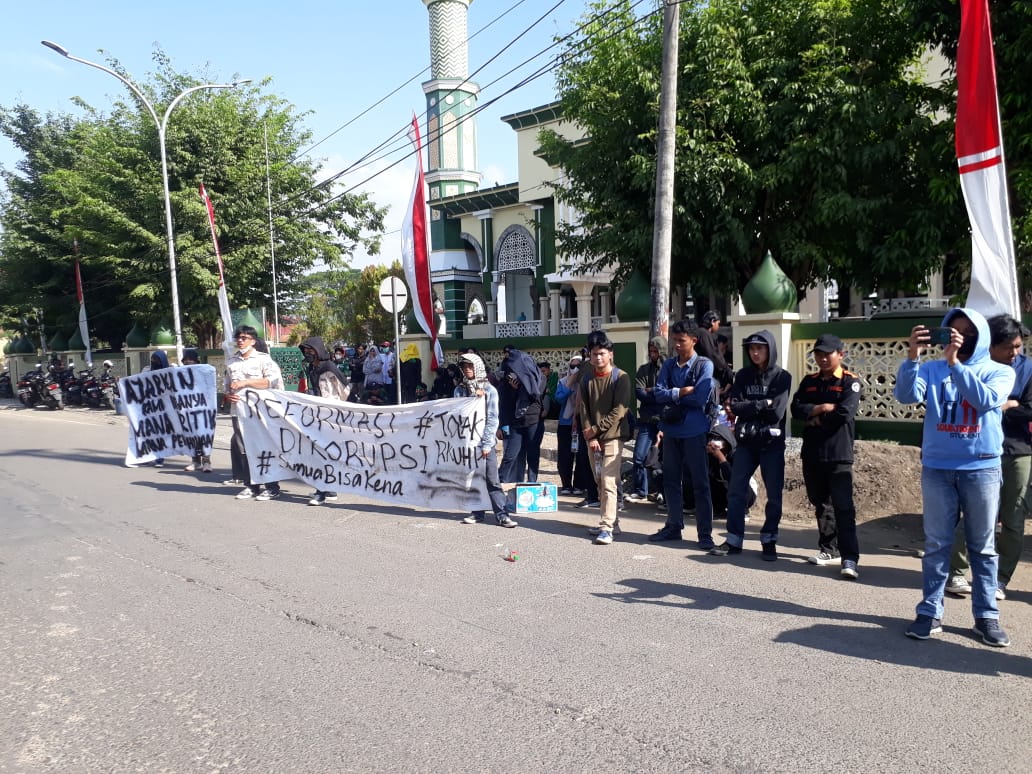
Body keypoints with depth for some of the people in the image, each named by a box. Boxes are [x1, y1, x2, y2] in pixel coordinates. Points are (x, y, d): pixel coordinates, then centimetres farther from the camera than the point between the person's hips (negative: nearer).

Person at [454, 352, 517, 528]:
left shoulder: (490, 390, 1)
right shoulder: (460, 390, 8)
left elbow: (493, 419, -3)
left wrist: (486, 444, -9)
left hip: (485, 442, -2)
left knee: (492, 479, -4)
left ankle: (501, 514, -3)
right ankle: (477, 512, 16)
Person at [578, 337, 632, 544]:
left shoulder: (620, 377, -4)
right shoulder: (587, 379, 9)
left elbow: (620, 410, -11)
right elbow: (584, 409, 6)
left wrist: (596, 429, -12)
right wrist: (590, 436, -5)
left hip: (612, 436, -5)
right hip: (592, 437, 5)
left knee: (608, 482, -12)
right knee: (599, 482, 10)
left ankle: (606, 528, -12)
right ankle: (609, 520, 21)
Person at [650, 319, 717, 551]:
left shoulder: (704, 365, -5)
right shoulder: (669, 364, 9)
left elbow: (700, 398, -16)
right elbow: (658, 393, -3)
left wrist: (672, 396, -6)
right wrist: (682, 392, -15)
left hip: (693, 431, -5)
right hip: (671, 429, 5)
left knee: (700, 483, 1)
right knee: (671, 480, 12)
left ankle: (705, 533, 8)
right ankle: (673, 526, 24)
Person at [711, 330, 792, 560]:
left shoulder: (782, 377, -3)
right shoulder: (743, 376, 7)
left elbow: (776, 412, -13)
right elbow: (735, 406, -4)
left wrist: (749, 407, -4)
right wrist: (763, 405, -11)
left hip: (772, 443, -3)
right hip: (746, 441, 3)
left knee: (774, 495, 4)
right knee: (736, 491, 3)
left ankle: (769, 540, 18)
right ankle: (734, 540, 12)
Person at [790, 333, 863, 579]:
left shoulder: (850, 382, -3)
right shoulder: (809, 382, 13)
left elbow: (844, 413, -17)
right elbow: (796, 408, -1)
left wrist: (815, 418, -5)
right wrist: (823, 407, -14)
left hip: (839, 455, -6)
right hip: (812, 454, 6)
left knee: (843, 507, -9)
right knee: (821, 504, 15)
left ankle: (849, 558, -9)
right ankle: (828, 549, 27)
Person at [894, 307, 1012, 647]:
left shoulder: (1000, 371, 3)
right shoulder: (932, 369, 4)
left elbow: (986, 400, -17)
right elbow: (907, 395, -13)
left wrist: (955, 363, -24)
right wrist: (912, 357, -25)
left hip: (982, 469, 0)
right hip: (936, 468, 0)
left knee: (983, 546, 8)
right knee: (936, 545, 5)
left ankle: (986, 615, 16)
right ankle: (930, 612, 9)